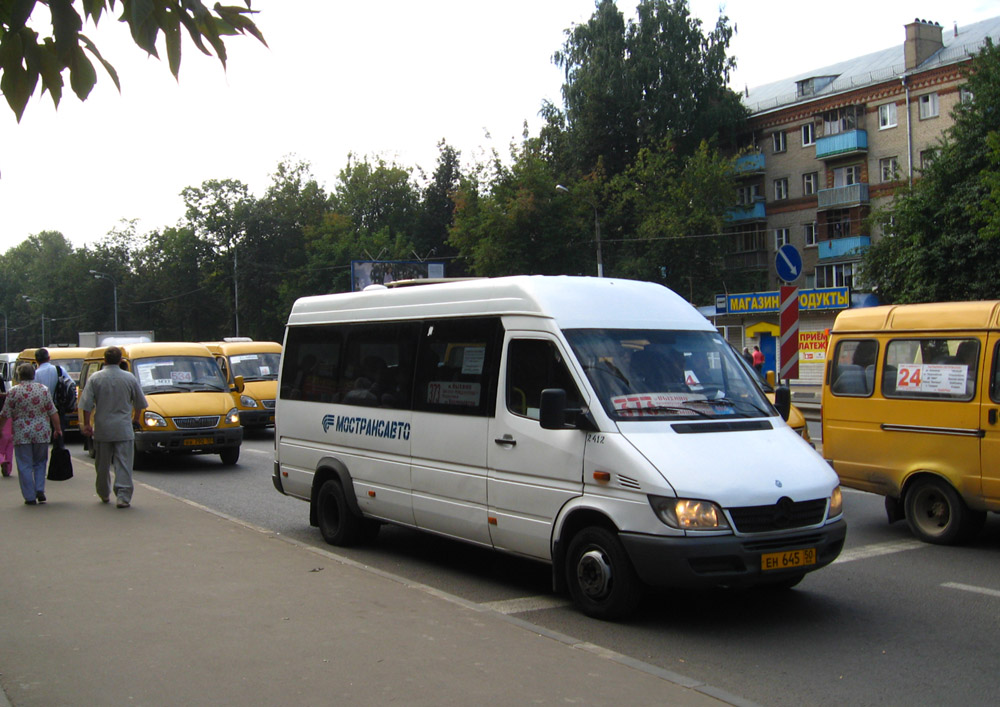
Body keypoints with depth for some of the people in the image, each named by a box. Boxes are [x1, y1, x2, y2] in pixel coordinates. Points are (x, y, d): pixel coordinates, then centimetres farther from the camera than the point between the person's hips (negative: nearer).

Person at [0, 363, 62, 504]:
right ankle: (40, 489, 4)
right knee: (40, 462, 18)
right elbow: (53, 412, 1)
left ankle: (30, 497, 6)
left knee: (25, 466, 5)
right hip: (42, 434, 2)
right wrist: (57, 429, 11)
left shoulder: (13, 392, -5)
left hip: (21, 435, -2)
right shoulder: (43, 389, -1)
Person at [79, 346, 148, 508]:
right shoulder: (129, 378, -1)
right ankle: (123, 496, -11)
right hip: (123, 430, -1)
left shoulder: (95, 378, -2)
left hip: (102, 429, 1)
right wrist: (136, 418, 26)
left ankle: (104, 494, 29)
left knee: (102, 464, 15)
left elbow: (86, 404, -3)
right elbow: (140, 403, 9)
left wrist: (86, 424, 7)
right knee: (123, 464, -2)